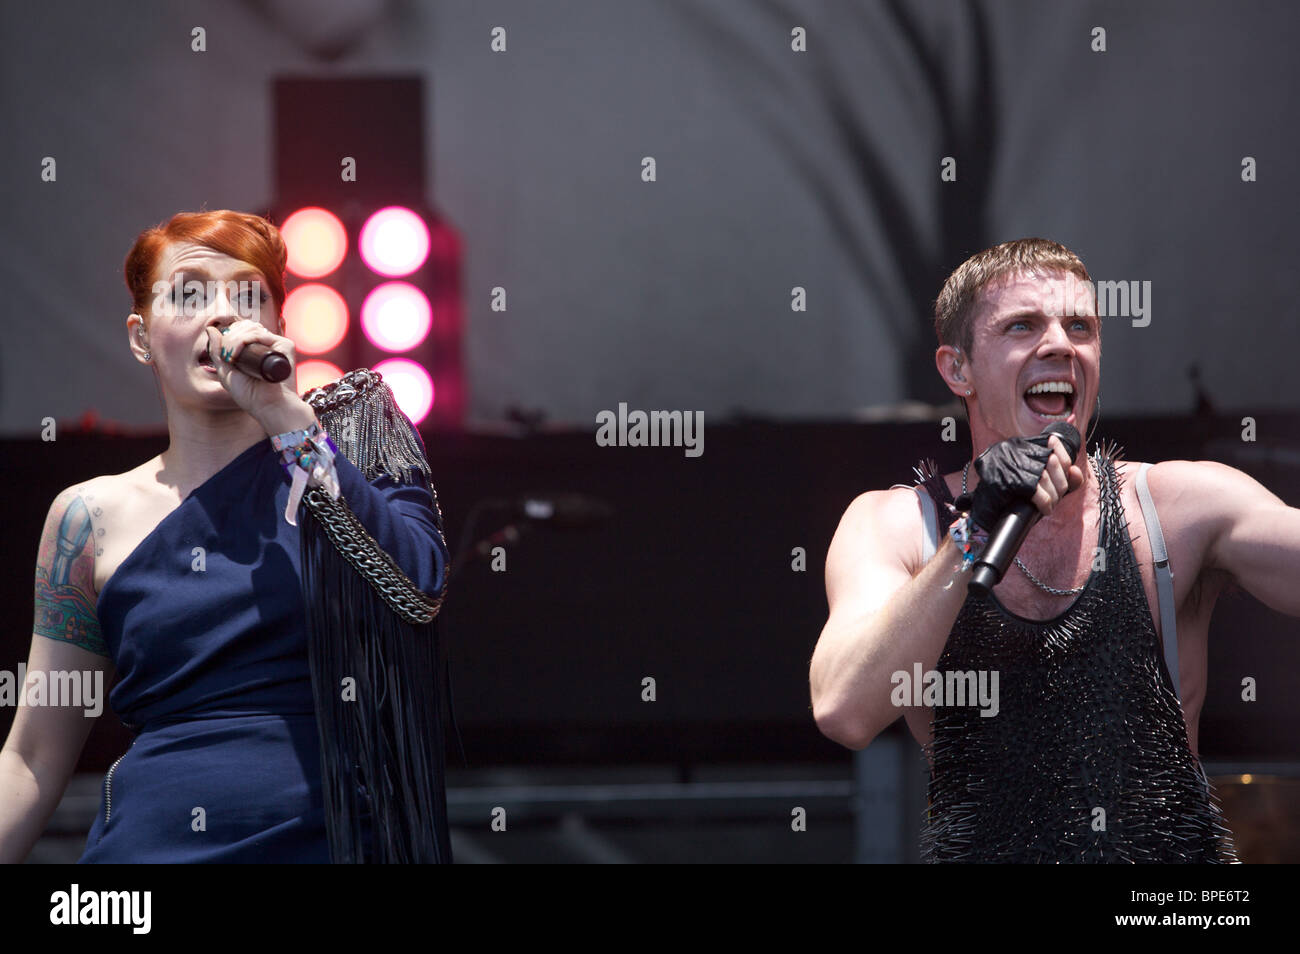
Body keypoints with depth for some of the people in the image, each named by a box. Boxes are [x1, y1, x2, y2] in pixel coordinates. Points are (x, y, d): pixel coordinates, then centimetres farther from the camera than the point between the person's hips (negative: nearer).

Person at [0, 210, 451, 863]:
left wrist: (285, 417, -17)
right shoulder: (94, 517, 4)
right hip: (152, 841, 1)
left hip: (338, 837, 0)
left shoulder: (356, 432, 4)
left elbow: (421, 588, -15)